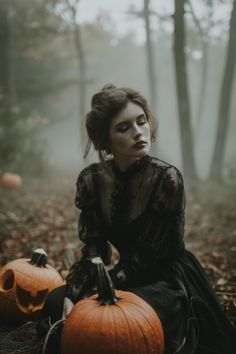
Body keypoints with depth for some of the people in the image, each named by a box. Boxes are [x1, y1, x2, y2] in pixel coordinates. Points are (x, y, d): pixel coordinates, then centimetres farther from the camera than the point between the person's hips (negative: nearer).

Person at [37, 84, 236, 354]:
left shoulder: (166, 179, -22)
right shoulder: (91, 180, -6)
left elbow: (144, 256, -20)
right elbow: (93, 250, -7)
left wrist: (88, 299, -25)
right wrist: (72, 296, -25)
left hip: (169, 280, -5)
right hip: (131, 275, 5)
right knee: (55, 301, -14)